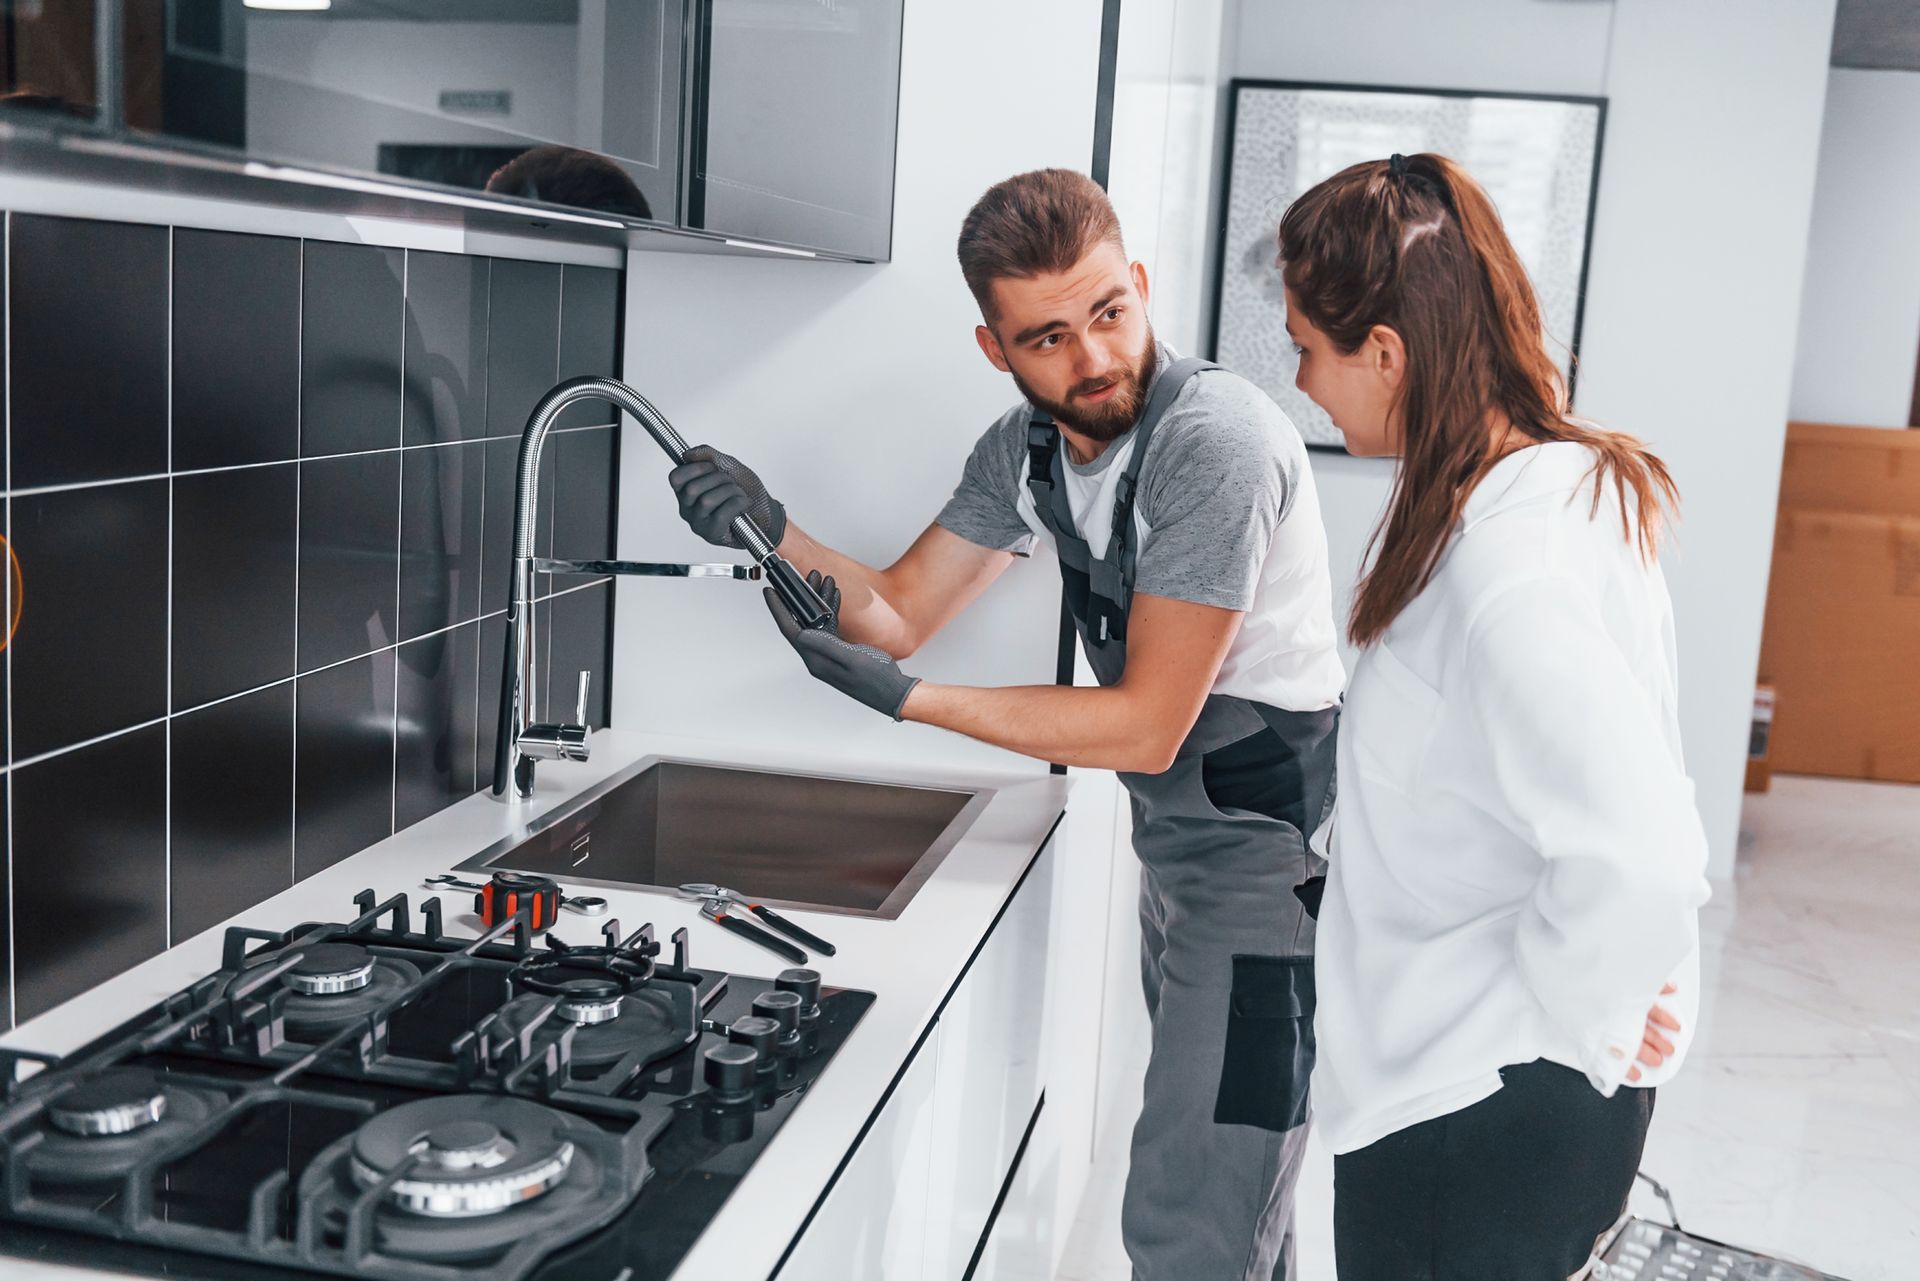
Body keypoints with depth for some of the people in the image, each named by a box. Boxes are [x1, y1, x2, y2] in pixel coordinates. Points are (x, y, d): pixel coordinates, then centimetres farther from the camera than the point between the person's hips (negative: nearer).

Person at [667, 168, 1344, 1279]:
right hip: (1178, 842, 8)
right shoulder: (1028, 447, 1)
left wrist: (907, 699, -24)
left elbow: (1144, 728, -25)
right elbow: (897, 613, 5)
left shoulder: (1213, 439, -26)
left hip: (1272, 848, -8)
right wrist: (773, 533, -12)